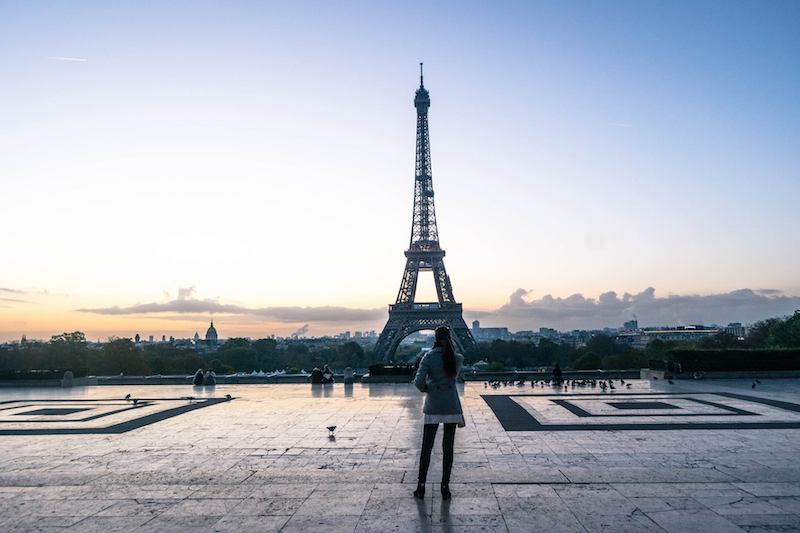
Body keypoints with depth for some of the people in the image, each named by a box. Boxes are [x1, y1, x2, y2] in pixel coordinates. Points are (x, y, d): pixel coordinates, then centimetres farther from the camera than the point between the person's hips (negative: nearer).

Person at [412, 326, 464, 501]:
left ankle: (421, 487, 13)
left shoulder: (429, 357, -9)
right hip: (452, 407, 1)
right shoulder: (458, 358, -3)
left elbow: (419, 381, -17)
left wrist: (424, 388, 6)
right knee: (448, 448, 9)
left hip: (433, 407, -1)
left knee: (426, 448, 10)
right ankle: (445, 488, 11)